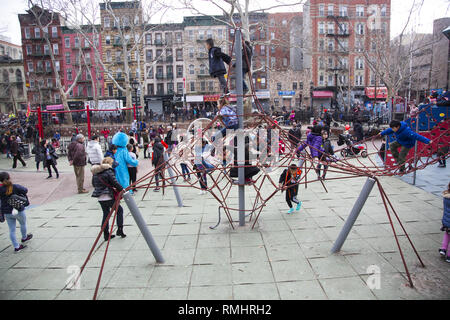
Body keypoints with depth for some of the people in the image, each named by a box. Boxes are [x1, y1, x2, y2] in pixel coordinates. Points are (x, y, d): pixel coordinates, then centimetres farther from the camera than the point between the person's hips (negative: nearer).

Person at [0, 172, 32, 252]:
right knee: (23, 224, 26)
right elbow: (25, 190, -6)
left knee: (12, 230, 12)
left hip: (7, 213, 2)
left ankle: (16, 247, 17)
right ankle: (24, 238, 47)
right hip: (19, 211, -2)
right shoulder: (15, 187, -20)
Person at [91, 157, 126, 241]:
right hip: (108, 197, -6)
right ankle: (120, 230, 8)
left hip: (100, 198, 7)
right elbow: (115, 183, -16)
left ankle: (106, 234, 18)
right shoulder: (108, 171, -13)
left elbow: (94, 184, 18)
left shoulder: (95, 173, 9)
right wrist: (122, 189, -6)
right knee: (119, 210, 11)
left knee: (106, 214, 15)